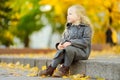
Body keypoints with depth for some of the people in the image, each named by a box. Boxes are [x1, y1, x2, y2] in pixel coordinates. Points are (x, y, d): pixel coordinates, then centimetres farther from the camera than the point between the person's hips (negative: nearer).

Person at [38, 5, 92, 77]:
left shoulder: (86, 28, -7)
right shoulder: (69, 28, 15)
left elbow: (85, 41, -17)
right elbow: (64, 38, 16)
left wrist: (71, 43, -26)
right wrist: (60, 44, -9)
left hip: (82, 51, -6)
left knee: (69, 49, -34)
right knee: (61, 51, -26)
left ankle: (65, 69, -20)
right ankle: (51, 69, -28)